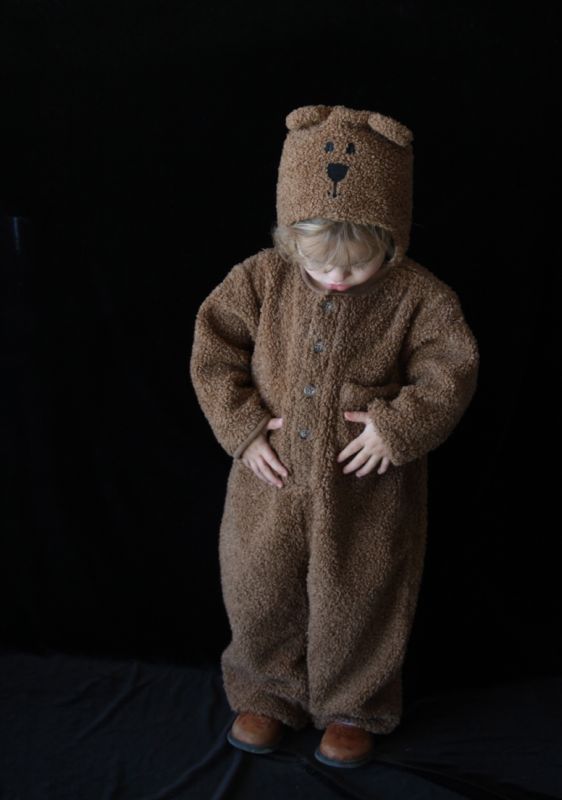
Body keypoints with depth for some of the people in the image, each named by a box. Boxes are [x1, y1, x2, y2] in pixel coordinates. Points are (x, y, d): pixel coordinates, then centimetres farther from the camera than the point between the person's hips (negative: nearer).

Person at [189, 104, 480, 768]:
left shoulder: (418, 296, -12)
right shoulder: (261, 278, -8)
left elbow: (451, 371, -9)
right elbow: (212, 349, -3)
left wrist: (400, 425, -21)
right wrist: (241, 425, -11)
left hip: (367, 489, -2)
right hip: (272, 479, 2)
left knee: (356, 603, 13)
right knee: (259, 591, 16)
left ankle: (353, 708, 39)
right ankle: (268, 693, 43)